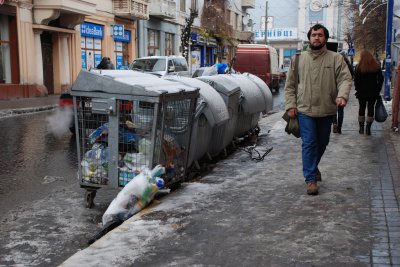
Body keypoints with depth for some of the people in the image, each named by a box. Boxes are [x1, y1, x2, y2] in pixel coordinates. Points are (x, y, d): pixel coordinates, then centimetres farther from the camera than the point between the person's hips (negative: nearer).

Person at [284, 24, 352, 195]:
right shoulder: (298, 59, 5)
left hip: (327, 110, 1)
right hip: (305, 110, -1)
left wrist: (342, 95, -27)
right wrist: (290, 105, -2)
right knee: (309, 144, -5)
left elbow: (345, 79, -7)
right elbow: (290, 85, 7)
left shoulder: (336, 59, 1)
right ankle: (310, 178, 1)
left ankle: (313, 167, 41)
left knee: (322, 143, 16)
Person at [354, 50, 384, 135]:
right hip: (373, 92, 1)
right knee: (371, 108, 4)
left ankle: (361, 128, 11)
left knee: (362, 108, 9)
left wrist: (357, 89, 5)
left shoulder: (358, 67, -5)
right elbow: (380, 79, 2)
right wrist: (378, 89, 9)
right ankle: (368, 128, 1)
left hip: (362, 92, -1)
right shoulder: (376, 66, 1)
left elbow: (356, 80, -6)